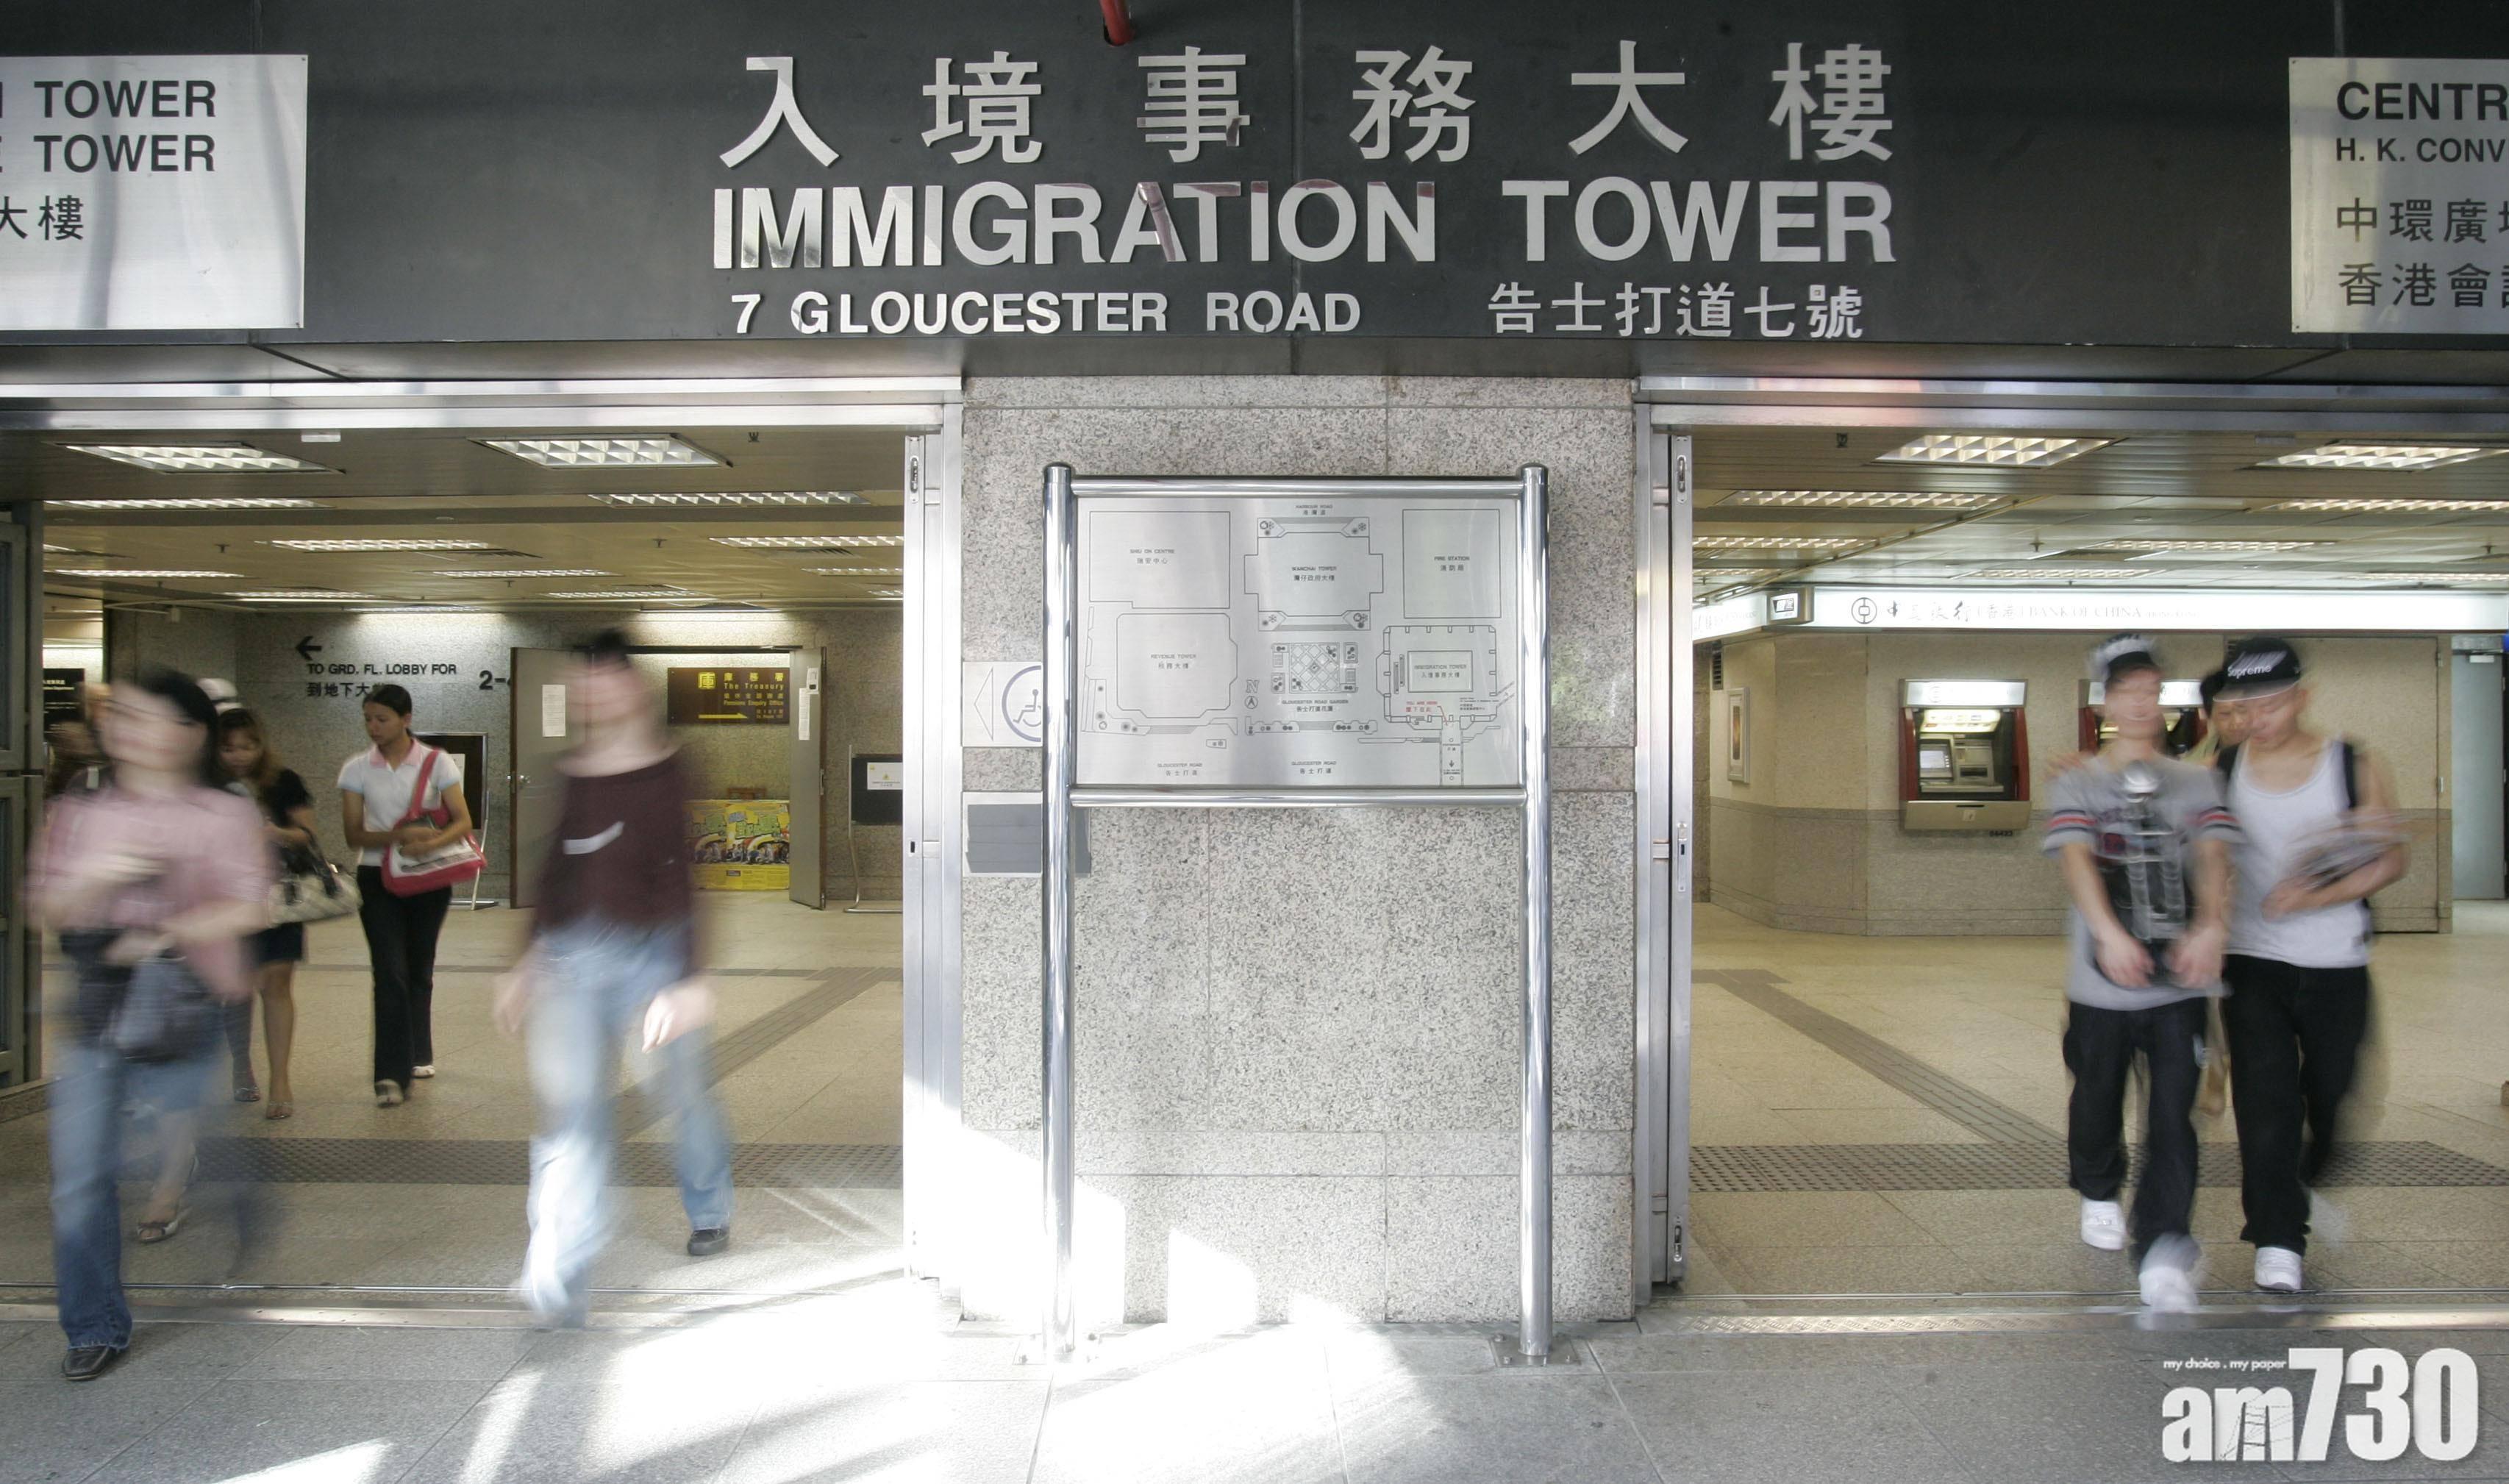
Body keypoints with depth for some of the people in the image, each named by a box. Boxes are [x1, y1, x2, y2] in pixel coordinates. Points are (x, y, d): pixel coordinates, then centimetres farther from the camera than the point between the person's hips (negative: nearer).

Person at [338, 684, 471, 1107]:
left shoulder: (436, 763, -3)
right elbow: (353, 833, -5)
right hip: (378, 879, 0)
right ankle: (391, 1075, -11)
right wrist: (400, 836, -23)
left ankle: (418, 1055, 31)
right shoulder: (356, 769, 0)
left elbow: (463, 822, -8)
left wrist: (432, 842, -28)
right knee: (390, 972, -10)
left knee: (420, 970, 13)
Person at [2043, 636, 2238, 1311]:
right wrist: (2110, 934, -30)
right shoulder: (2077, 785, 4)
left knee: (2174, 1116, -7)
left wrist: (2209, 927, -25)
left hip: (2181, 980, 1)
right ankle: (2099, 1195, 39)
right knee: (2097, 1101, 13)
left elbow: (2212, 855, -5)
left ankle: (2162, 1255, -6)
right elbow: (2077, 860, -13)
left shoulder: (2195, 782, 10)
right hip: (2101, 981, 0)